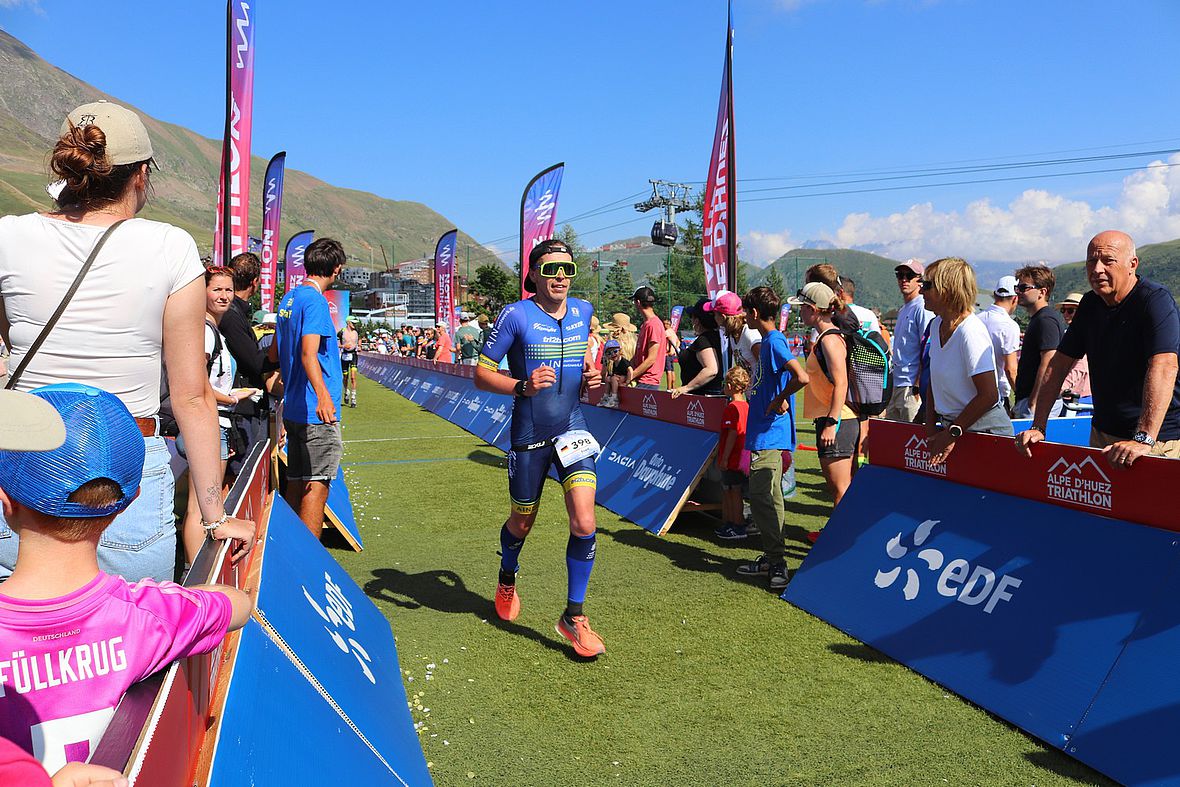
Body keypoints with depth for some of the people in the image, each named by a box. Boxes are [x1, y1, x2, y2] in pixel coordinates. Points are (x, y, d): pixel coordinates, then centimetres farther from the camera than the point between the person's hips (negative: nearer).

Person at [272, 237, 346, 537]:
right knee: (317, 484, -4)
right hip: (316, 412, -9)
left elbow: (274, 352, 25)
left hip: (293, 409, 9)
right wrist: (323, 395, -40)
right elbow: (309, 354, -27)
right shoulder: (315, 300, -13)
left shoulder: (288, 299, 15)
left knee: (296, 483, 14)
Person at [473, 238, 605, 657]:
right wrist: (523, 386, -25)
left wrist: (591, 376, 1)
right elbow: (482, 373, -8)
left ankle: (573, 616, 5)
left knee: (584, 522, -11)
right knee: (522, 522, 14)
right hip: (529, 434, -3)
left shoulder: (583, 311, 4)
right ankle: (507, 581, 47)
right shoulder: (515, 315, -10)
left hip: (572, 429, 3)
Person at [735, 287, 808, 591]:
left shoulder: (773, 341, -15)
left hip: (769, 434, -11)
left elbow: (801, 377, -28)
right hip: (767, 432, 11)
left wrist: (779, 400, -17)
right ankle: (773, 558, 24)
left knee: (760, 497, -9)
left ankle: (776, 563, -4)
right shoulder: (768, 341, 15)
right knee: (769, 497, 15)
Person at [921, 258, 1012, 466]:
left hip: (984, 427, -7)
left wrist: (952, 433, -16)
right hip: (949, 424, 7)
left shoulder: (971, 331, -19)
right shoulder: (936, 325, 6)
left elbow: (988, 395, -21)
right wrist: (931, 428, 5)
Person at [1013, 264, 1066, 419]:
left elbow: (1048, 364, -22)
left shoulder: (1046, 320, -14)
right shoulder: (1037, 319, 18)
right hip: (1026, 400, 10)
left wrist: (1033, 403, -22)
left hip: (1040, 401, -10)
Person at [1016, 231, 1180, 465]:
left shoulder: (1156, 301, -15)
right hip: (1102, 433, 6)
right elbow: (1059, 364, 7)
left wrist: (1143, 439, -38)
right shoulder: (1090, 304, 7)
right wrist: (1038, 427, -1)